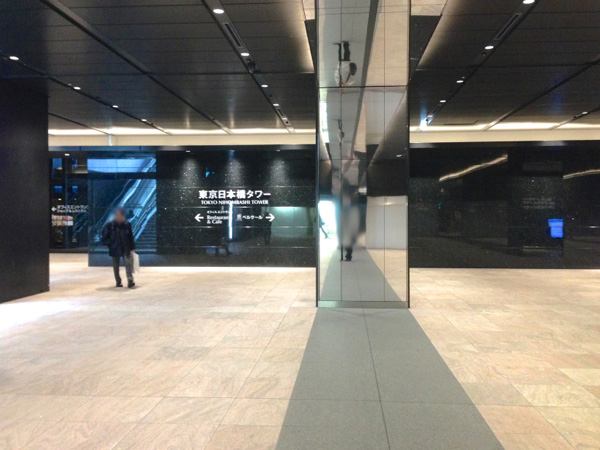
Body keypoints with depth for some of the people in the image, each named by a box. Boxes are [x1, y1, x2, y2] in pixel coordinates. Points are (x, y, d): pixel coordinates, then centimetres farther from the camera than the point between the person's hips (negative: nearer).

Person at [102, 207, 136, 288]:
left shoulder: (127, 225, -1)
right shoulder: (109, 225, -7)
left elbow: (131, 237, 3)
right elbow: (104, 238, 0)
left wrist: (132, 248, 1)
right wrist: (110, 244, -7)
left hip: (126, 248, 0)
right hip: (115, 249, 0)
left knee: (128, 263, -15)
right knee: (116, 266, 10)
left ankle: (130, 281, -20)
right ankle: (118, 282, 23)